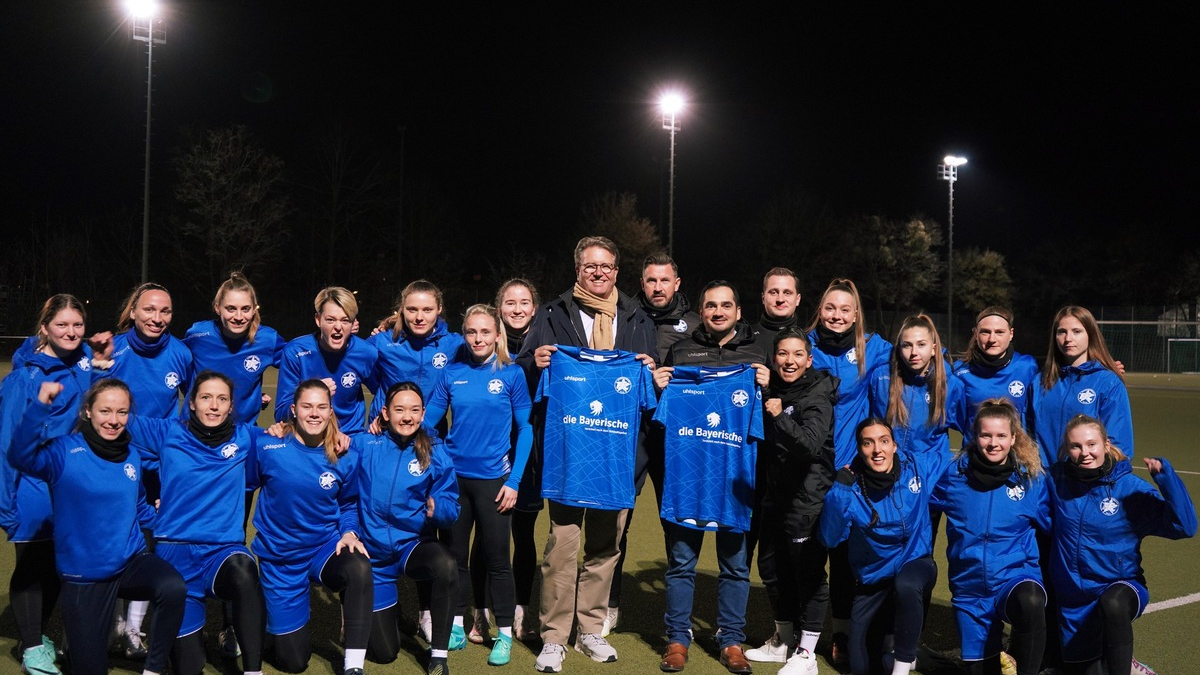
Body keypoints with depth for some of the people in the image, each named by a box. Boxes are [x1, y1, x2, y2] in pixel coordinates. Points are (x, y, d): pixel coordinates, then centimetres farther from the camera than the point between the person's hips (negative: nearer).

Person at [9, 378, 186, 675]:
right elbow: (20, 457, -34)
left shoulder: (131, 457, 4)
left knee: (174, 588, -32)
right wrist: (41, 406, -44)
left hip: (131, 561, 3)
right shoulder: (65, 450, -11)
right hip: (84, 575, -3)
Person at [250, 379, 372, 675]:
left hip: (325, 547, 1)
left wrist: (348, 533, -9)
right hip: (279, 555, 0)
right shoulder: (268, 447, -12)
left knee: (359, 568, -38)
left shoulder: (345, 457, -7)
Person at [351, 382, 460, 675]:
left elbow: (450, 505, -10)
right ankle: (385, 608, 40)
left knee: (446, 566, -36)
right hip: (372, 552, 0)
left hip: (413, 544, 0)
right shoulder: (363, 445, -6)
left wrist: (437, 509, -28)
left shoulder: (435, 452, -6)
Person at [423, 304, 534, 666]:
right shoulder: (452, 374, 2)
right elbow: (426, 420, 4)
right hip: (454, 476, 3)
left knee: (497, 558, 4)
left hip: (492, 479, -3)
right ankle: (456, 627, 27)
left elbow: (525, 429, -3)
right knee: (454, 554, 12)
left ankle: (505, 635, 16)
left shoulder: (511, 374, -5)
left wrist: (514, 480, -7)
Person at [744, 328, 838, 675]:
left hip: (809, 496, -8)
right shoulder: (771, 391, 7)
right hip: (777, 492, 8)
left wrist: (780, 417, -40)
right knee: (770, 565, 14)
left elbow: (811, 444, -30)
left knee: (808, 569, -2)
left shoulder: (817, 397, -14)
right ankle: (784, 641, 31)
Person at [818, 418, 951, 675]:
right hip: (872, 580, 1)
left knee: (906, 585, -39)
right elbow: (830, 539, -24)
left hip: (915, 563, -1)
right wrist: (839, 490, -32)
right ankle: (887, 629, 35)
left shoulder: (920, 466, -12)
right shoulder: (851, 486, -17)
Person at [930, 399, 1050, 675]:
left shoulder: (1032, 478, -5)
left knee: (1030, 602, -38)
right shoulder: (955, 476, -3)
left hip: (1016, 577, -2)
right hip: (969, 590, 2)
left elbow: (1052, 524, 7)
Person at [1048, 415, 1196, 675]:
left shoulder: (1130, 487, -13)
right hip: (1073, 603, 3)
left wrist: (1165, 475, -31)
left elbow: (1184, 526, -21)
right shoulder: (1057, 480, -6)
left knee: (1112, 604, -40)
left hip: (1119, 588, -3)